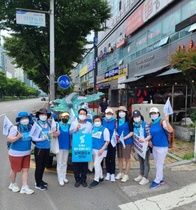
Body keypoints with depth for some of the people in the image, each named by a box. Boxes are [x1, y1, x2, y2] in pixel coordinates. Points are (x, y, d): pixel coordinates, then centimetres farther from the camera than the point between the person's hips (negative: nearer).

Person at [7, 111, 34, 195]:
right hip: (16, 153, -5)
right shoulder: (15, 128, -19)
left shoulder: (30, 127, -1)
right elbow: (9, 139, -20)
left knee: (25, 170, 7)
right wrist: (18, 137, -35)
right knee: (14, 170, 12)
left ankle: (24, 187, 16)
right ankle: (12, 184, 37)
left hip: (27, 153, 5)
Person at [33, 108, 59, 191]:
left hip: (47, 148, 6)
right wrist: (41, 138, -28)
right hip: (39, 148, -6)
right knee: (39, 166, 5)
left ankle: (40, 180, 37)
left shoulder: (48, 124, 6)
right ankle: (37, 184, 21)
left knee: (43, 165, 19)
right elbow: (33, 138, -15)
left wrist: (53, 134, -7)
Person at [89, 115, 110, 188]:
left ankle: (96, 180, 9)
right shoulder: (92, 129, 3)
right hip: (94, 149, 6)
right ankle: (101, 177, 34)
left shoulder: (105, 129, -11)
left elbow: (107, 141, -11)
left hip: (100, 150, -6)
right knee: (97, 164, 16)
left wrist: (102, 149, -19)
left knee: (96, 164, -6)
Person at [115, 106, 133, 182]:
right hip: (119, 142, 5)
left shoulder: (128, 121, -6)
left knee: (127, 158, 3)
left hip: (127, 142, -5)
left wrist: (124, 138, -18)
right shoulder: (117, 122, 8)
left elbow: (132, 132, -9)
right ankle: (120, 173, 28)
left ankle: (126, 175, 14)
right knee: (119, 158, 12)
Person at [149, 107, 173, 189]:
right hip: (154, 146, 8)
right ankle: (161, 180, 32)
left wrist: (167, 121, -46)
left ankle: (157, 181, 17)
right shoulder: (151, 124, 5)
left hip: (162, 147, -8)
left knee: (159, 165, 4)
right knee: (157, 164, 18)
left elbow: (170, 130, -33)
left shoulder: (162, 121, -18)